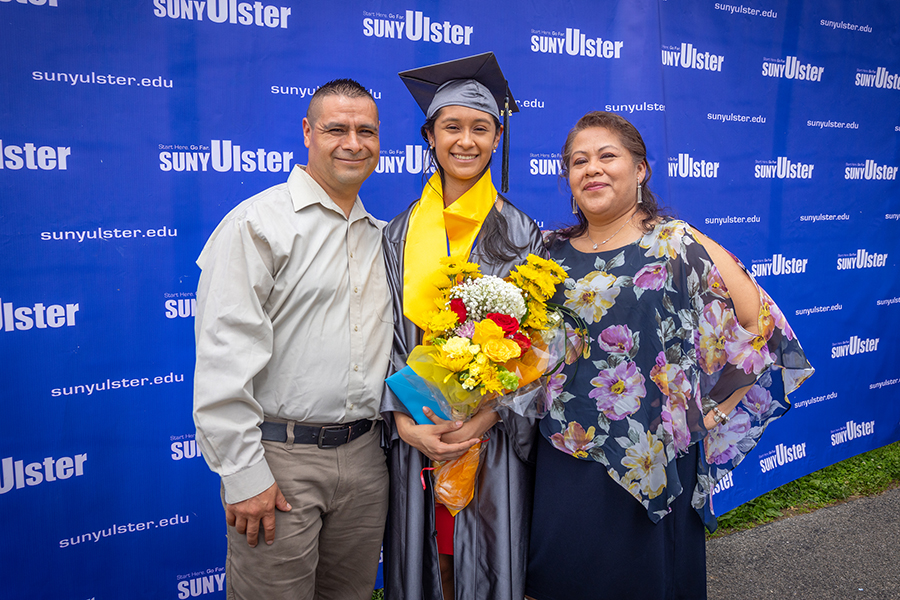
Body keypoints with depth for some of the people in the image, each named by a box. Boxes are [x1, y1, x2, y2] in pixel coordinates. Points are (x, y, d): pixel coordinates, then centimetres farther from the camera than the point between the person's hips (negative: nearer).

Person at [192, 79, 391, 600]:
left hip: (364, 457, 6)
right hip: (281, 459, -6)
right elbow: (224, 359, -14)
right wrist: (244, 474, -16)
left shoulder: (381, 236, 12)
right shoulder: (257, 223, -9)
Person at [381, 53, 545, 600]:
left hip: (495, 435, -1)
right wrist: (403, 419, -11)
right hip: (415, 435, 2)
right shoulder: (400, 234, 4)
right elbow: (385, 335, 2)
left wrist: (490, 414, -15)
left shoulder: (521, 235, 0)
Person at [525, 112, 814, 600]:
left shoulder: (680, 247, -6)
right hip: (561, 461, 4)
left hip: (650, 463, -3)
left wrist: (709, 414, -8)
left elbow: (764, 327, -7)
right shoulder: (553, 253, 6)